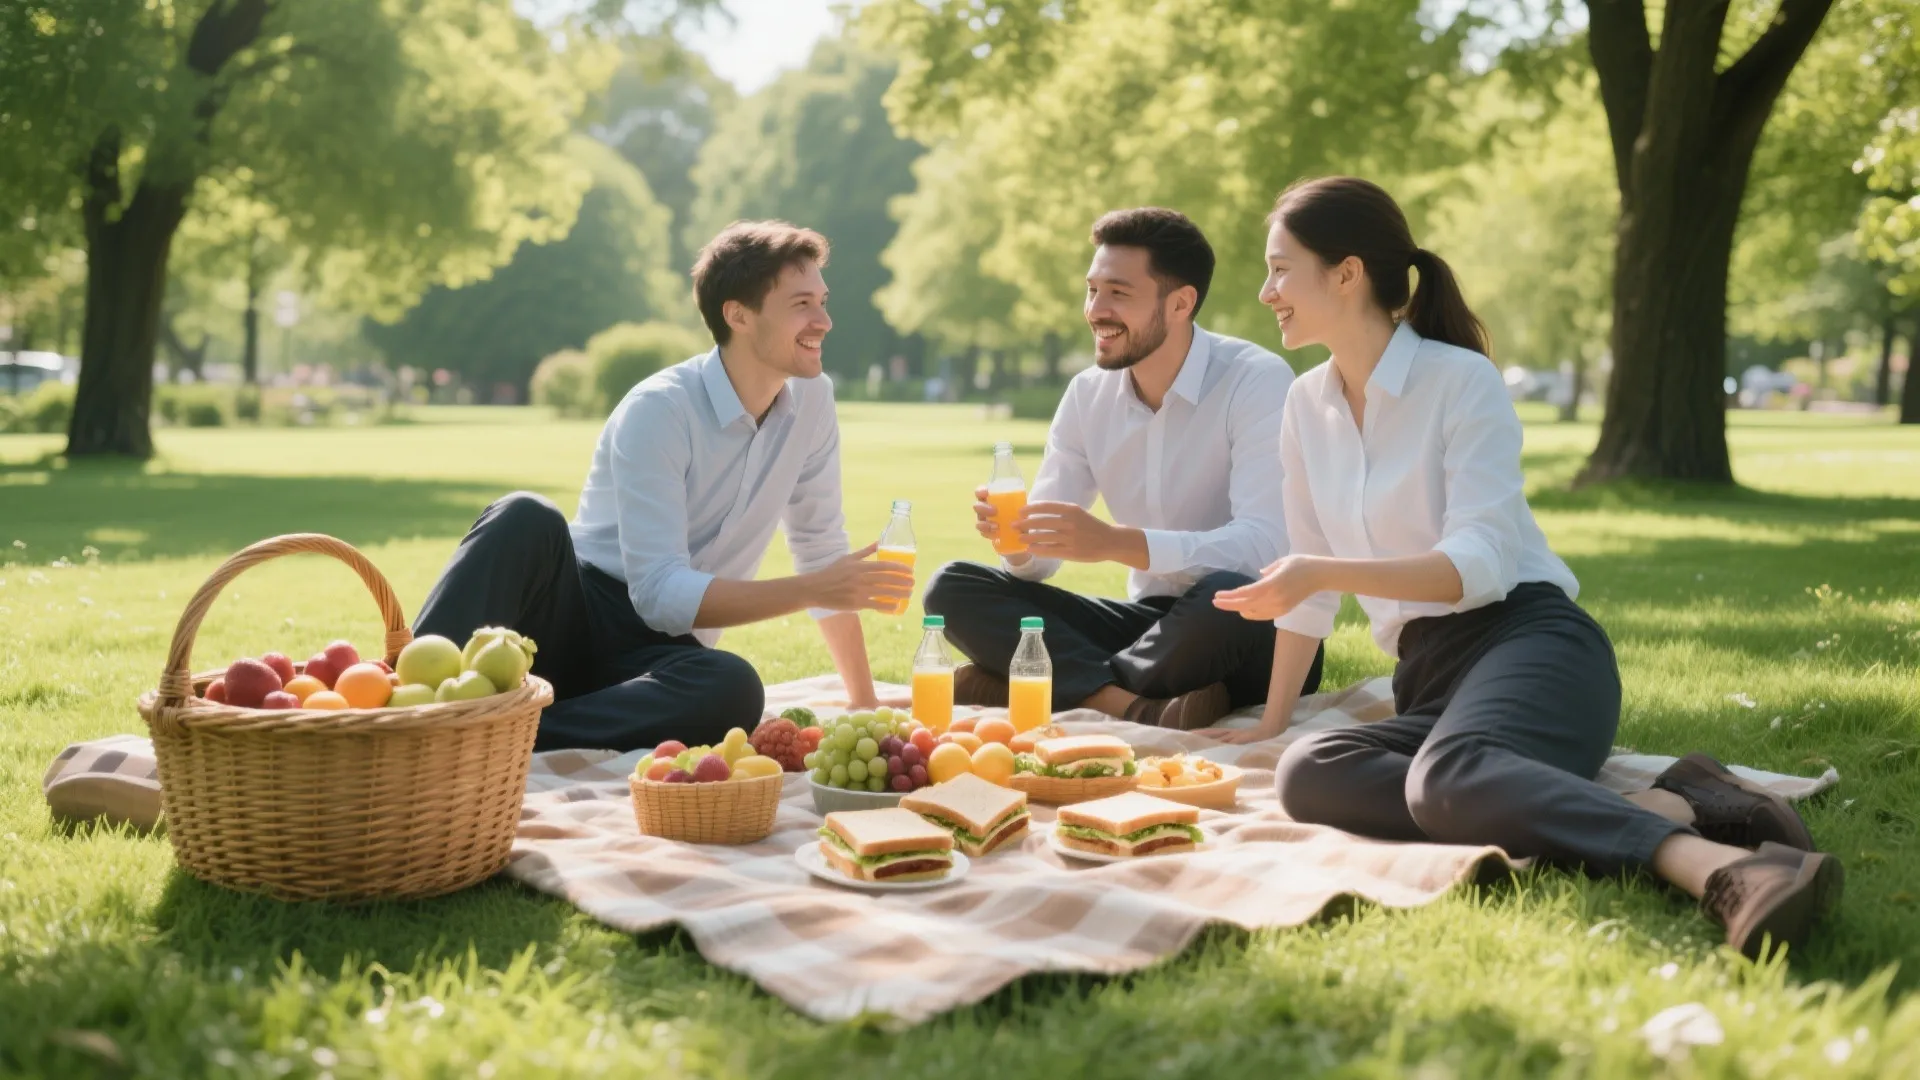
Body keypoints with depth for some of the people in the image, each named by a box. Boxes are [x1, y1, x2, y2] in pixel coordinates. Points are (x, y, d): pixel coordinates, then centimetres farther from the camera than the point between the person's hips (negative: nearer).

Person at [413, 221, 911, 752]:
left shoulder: (812, 400, 3)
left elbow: (820, 547, 14)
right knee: (527, 521, -35)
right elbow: (662, 594, -21)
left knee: (735, 689, -35)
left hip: (660, 652, 4)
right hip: (573, 621, -4)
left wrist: (863, 699, 15)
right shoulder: (660, 409, -15)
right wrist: (811, 590, -25)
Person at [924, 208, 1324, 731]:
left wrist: (1112, 542, -39)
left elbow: (1264, 543, -28)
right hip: (1150, 621, 6)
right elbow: (1037, 563, 4)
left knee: (1224, 597, -40)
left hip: (1251, 633, -5)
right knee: (951, 589, -9)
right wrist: (1015, 533, -21)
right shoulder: (1087, 395, 4)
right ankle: (1139, 706, -28)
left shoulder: (1258, 381, -14)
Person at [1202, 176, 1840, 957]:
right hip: (1429, 678, 6)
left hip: (1529, 638, -6)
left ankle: (1717, 865, -51)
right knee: (1306, 775, -29)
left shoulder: (1461, 380, -5)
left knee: (1446, 774, -40)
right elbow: (1310, 581, 21)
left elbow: (1479, 563, -15)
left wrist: (1326, 572, -26)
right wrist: (1274, 718, 22)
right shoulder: (1307, 405, 15)